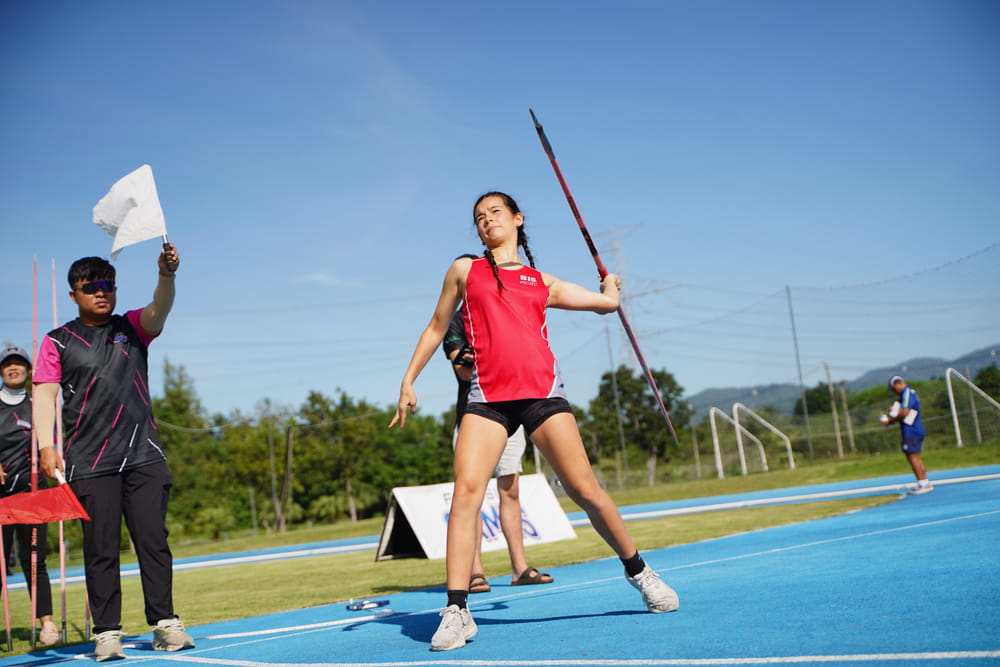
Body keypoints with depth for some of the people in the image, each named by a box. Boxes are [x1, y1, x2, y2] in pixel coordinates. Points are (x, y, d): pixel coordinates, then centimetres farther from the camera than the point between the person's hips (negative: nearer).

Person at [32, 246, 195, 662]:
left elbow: (160, 308, -8)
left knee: (153, 540, -1)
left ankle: (164, 624, 4)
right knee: (100, 547, 0)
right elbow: (45, 394, 2)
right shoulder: (58, 341, 8)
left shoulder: (133, 328, 12)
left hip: (144, 456, 1)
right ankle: (106, 632, 7)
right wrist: (46, 446, -11)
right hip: (89, 462, -1)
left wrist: (166, 275, -29)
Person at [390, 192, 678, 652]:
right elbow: (436, 327, 22)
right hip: (487, 396, -1)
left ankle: (639, 573, 20)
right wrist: (408, 381, 17)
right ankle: (456, 612, -11)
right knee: (465, 491, -17)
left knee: (585, 490, -1)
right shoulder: (464, 270, 17)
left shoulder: (543, 283, 18)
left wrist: (609, 279, 45)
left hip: (542, 391, 1)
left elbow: (608, 302, 24)